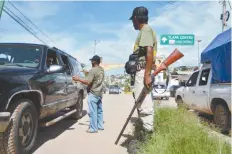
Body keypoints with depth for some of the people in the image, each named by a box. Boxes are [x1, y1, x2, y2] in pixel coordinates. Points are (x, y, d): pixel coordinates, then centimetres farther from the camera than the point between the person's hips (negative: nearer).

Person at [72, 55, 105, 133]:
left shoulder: (93, 70, -18)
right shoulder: (101, 69, 9)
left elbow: (88, 82, -23)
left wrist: (78, 79, -13)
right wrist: (88, 73, 27)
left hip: (93, 93, -9)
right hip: (100, 93, 9)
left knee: (92, 111, -3)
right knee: (99, 110, 15)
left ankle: (93, 128, 1)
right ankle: (100, 126, 24)